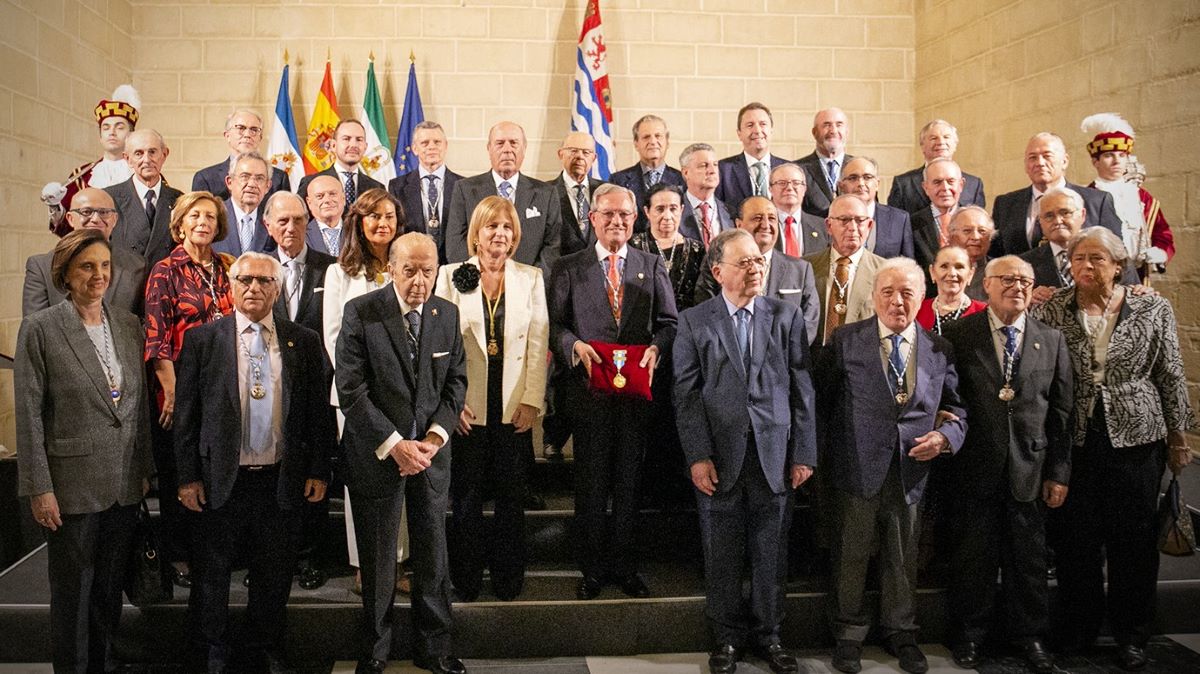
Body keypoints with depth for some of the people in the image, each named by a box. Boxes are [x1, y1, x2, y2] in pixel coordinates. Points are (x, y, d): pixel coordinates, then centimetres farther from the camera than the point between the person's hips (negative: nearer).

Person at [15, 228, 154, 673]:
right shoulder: (40, 329, -8)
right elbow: (28, 414, -9)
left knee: (110, 587, 15)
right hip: (72, 483, -4)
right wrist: (39, 488, -11)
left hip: (124, 484, 4)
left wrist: (144, 469, 10)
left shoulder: (129, 325, 5)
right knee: (73, 591, 8)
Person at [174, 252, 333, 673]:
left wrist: (318, 471, 1)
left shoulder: (303, 342, 3)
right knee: (212, 571, 10)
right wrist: (187, 476, -4)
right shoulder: (202, 339, 0)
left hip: (281, 480, 1)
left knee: (274, 572, 13)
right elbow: (185, 413, -1)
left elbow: (319, 412, 5)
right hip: (220, 478, -1)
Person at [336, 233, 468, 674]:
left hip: (431, 452, 3)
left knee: (433, 554, 11)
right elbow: (350, 390, -13)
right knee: (377, 559, 8)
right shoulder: (361, 313, -10)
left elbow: (456, 382, 7)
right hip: (376, 454, -3)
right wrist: (394, 444, -15)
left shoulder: (447, 314, 3)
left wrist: (434, 438, -7)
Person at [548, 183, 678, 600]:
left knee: (628, 480, 11)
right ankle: (592, 569, 19)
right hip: (590, 387, -1)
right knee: (591, 482, 6)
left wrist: (655, 347, -13)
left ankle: (624, 566, 23)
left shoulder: (652, 266, 9)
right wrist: (575, 345, -17)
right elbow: (554, 323, 1)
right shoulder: (567, 268, 5)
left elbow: (668, 321, 6)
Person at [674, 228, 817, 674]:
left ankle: (767, 634, 25)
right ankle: (727, 637, 24)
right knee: (722, 553, 7)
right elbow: (686, 394, -1)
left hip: (775, 454, 1)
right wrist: (698, 456, -8)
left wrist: (804, 453, 0)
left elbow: (802, 390, 5)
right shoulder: (693, 322, 3)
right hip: (719, 456, -1)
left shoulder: (786, 317, 7)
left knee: (771, 552, 8)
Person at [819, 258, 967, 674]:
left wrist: (945, 435, -8)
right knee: (852, 554, 8)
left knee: (902, 557, 15)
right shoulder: (845, 342, -3)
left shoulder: (939, 349, 5)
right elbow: (825, 402, -2)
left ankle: (900, 633, 33)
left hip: (910, 470, 3)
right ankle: (850, 633, 26)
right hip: (857, 467, -2)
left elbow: (954, 407, 12)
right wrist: (826, 459, -6)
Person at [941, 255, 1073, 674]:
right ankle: (969, 634, 26)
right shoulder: (958, 335, -2)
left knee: (1029, 557, 11)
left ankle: (1028, 635, 29)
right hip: (975, 465, -2)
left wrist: (1058, 472, 3)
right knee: (973, 554, 9)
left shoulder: (1051, 340, 5)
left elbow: (1060, 412, 5)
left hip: (1029, 467, 2)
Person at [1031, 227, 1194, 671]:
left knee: (1134, 536, 7)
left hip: (1135, 436, 0)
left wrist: (1178, 437, 5)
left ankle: (1131, 633, 22)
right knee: (1075, 534, 8)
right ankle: (1080, 623, 25)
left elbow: (1171, 377, 4)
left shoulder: (1153, 310, 1)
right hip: (1074, 439, 1)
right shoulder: (1052, 311, 0)